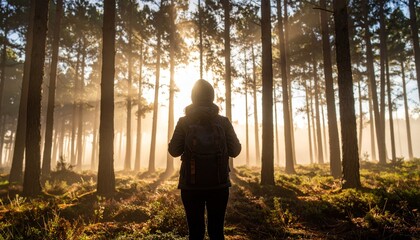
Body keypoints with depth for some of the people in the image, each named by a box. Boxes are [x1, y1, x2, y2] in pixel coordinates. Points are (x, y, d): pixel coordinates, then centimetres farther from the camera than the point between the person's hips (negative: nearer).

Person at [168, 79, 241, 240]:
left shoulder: (184, 122, -3)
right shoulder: (223, 121, -1)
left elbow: (174, 151, -2)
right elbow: (235, 151, -1)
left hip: (191, 185, 0)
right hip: (219, 184, 1)